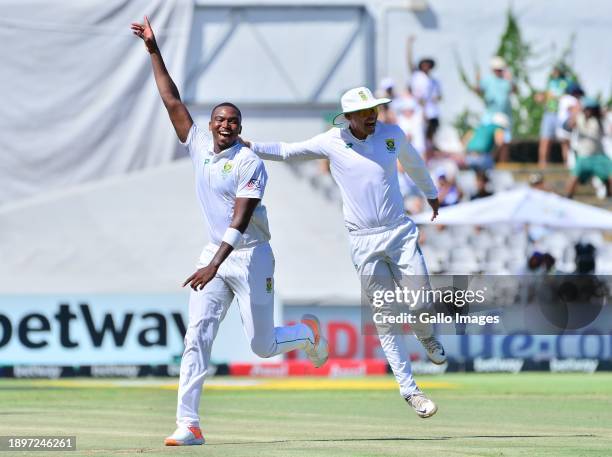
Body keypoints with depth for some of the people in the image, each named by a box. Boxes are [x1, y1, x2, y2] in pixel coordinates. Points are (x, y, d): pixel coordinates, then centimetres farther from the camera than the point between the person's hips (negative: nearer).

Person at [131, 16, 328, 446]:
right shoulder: (200, 145, 5)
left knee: (263, 346, 2)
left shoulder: (250, 163, -13)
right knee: (198, 337, -11)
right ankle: (189, 424, -17)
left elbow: (240, 220, -22)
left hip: (251, 257, -5)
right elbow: (172, 101, 7)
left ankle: (308, 333, 37)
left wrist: (215, 264, -32)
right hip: (214, 254, 5)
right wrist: (154, 50, 2)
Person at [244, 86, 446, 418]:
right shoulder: (332, 142, -4)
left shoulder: (392, 134, 2)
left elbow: (413, 163, 22)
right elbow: (287, 151, 0)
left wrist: (431, 194, 37)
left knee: (421, 306, -2)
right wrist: (248, 147, -13)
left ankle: (425, 336, 35)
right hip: (364, 242, -2)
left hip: (401, 233, 2)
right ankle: (409, 390, 4)